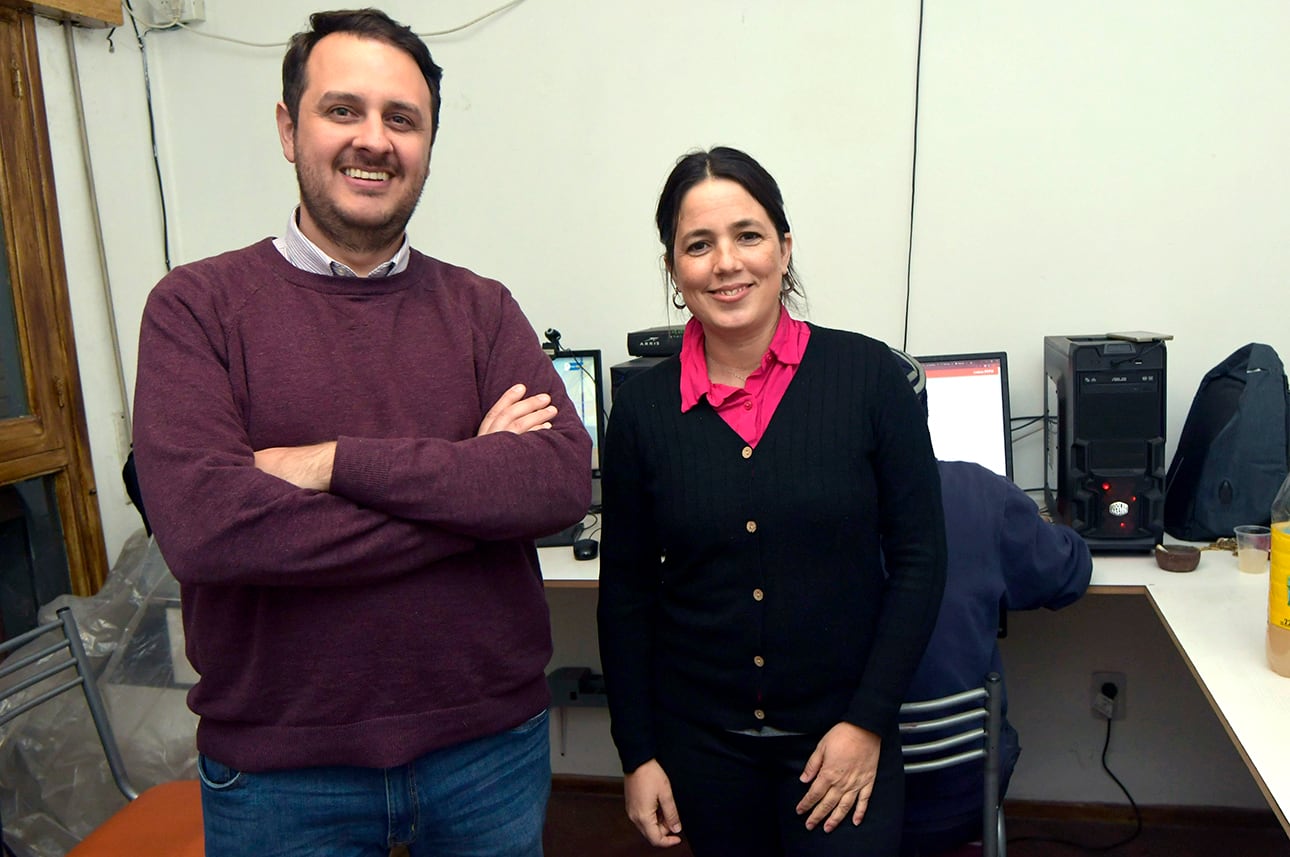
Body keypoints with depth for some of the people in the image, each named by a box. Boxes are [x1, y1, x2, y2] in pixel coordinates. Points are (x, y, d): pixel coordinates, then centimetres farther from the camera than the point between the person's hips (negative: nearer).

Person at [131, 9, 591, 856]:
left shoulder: (482, 309, 1)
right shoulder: (198, 306, -6)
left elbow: (563, 479, -14)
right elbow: (201, 524, -21)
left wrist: (335, 462, -20)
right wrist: (469, 484, -17)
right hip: (280, 768, -1)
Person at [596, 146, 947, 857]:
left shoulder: (867, 375, -9)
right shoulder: (642, 407, -5)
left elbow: (918, 559, -6)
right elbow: (625, 591, 1)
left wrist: (867, 722, -9)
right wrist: (637, 754, 1)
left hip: (841, 736, -1)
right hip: (700, 740, 2)